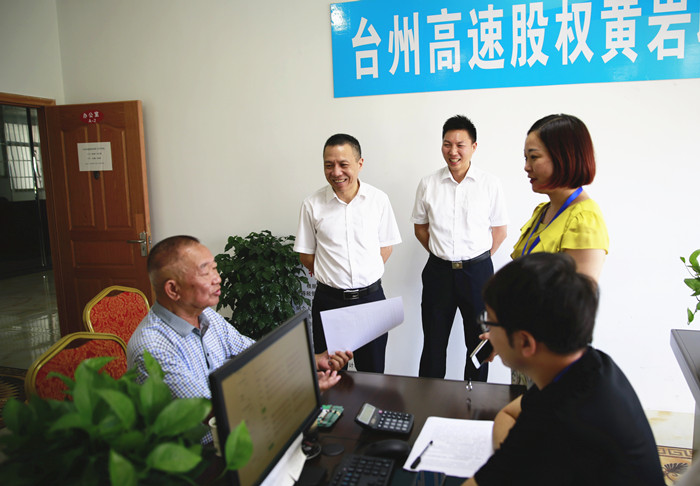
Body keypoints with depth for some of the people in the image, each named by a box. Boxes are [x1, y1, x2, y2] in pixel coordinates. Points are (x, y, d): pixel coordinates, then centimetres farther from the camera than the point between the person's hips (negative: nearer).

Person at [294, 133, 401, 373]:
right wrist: (331, 277, -1)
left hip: (371, 297, 1)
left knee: (373, 372, 12)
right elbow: (306, 255, 4)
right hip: (328, 299, 0)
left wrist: (366, 277, 1)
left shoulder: (378, 199, -2)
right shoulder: (312, 205, -4)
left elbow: (386, 246, 7)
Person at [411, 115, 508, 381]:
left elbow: (499, 231, 4)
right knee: (433, 342, 9)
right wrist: (442, 252, 3)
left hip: (477, 271, -1)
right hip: (438, 271, 1)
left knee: (478, 342, 11)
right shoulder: (428, 184, 1)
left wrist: (477, 259, 0)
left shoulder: (490, 184, -3)